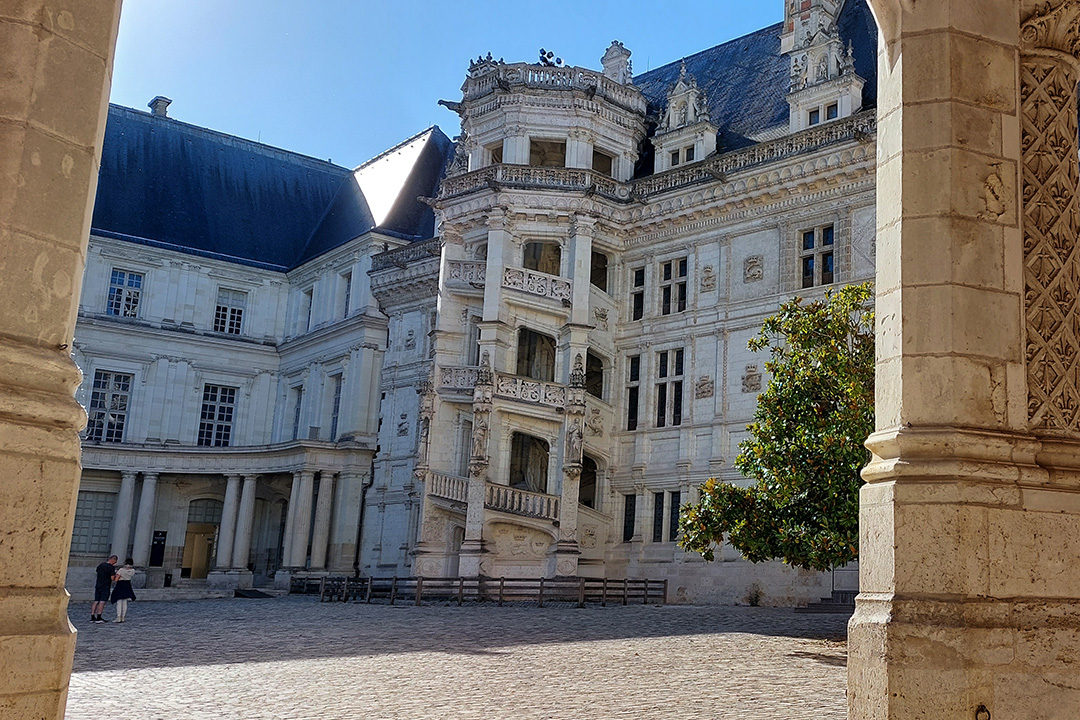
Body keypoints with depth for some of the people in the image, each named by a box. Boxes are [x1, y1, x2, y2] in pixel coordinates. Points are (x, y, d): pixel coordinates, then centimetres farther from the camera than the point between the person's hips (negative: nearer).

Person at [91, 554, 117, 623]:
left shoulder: (100, 565, 9)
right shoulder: (111, 567, -12)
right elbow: (112, 578, -15)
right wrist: (115, 573, 4)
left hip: (98, 586, 6)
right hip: (105, 587, -6)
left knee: (96, 601, 8)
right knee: (102, 602, -5)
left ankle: (92, 617, 8)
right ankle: (98, 617, -7)